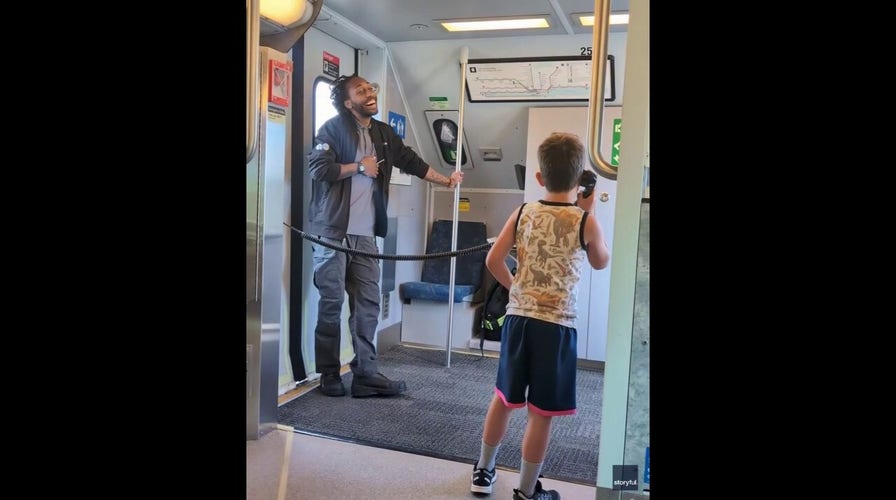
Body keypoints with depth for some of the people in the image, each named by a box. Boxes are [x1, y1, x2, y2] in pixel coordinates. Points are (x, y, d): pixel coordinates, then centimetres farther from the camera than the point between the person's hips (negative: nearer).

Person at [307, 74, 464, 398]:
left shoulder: (384, 133, 16)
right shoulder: (333, 128, -3)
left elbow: (411, 162, 22)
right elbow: (318, 168, -14)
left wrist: (445, 180, 16)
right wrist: (359, 167, -8)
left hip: (365, 234, 6)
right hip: (332, 231, -5)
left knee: (368, 304, 3)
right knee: (331, 302, 0)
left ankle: (366, 374, 8)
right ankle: (329, 374, 12)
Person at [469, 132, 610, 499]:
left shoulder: (522, 214, 2)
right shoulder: (585, 222, -6)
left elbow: (493, 260, 1)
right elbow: (601, 263, 12)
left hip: (518, 317, 4)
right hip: (556, 324, -4)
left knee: (504, 398, 19)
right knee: (541, 412, 7)